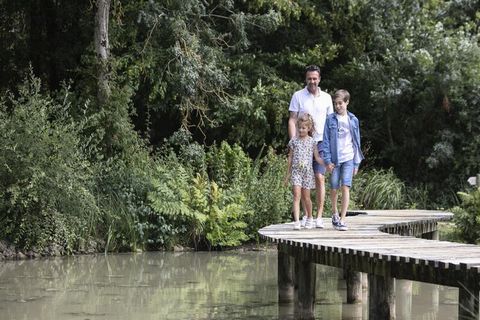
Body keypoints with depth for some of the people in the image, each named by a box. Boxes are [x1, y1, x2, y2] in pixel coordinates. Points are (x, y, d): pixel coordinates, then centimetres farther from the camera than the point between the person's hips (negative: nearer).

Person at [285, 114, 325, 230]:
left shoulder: (312, 142, 4)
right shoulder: (294, 140, 6)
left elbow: (317, 158, 4)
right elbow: (290, 158, 11)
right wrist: (288, 174, 12)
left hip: (307, 172, 0)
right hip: (296, 171, 0)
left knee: (306, 197, 5)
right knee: (297, 195, -12)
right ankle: (296, 221, -18)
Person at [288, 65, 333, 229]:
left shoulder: (326, 97, 10)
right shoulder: (298, 96, 3)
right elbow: (292, 120, 2)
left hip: (321, 143, 1)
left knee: (320, 178, -7)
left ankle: (319, 217, -4)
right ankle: (307, 216, 7)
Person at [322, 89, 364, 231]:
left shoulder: (353, 120, 6)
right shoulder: (330, 119, 2)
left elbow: (356, 141, 11)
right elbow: (326, 141, 1)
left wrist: (357, 162, 8)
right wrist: (327, 160, -7)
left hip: (348, 158, 0)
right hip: (334, 159, 0)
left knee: (345, 187, -12)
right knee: (334, 189, 8)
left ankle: (342, 219, -12)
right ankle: (335, 213, 35)